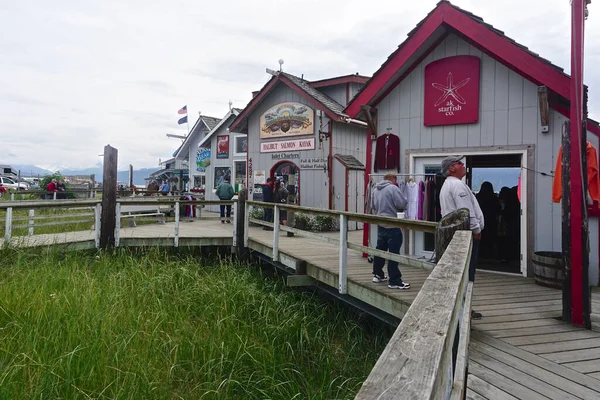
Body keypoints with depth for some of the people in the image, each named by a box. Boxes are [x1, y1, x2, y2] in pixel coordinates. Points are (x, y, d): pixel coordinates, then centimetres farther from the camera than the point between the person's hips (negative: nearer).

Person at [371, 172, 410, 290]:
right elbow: (403, 203, -15)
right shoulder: (393, 188, -13)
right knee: (394, 253, -4)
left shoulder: (376, 190, 10)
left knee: (380, 249, 17)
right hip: (392, 226, -8)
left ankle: (377, 274, 26)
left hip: (380, 224, 8)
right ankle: (394, 281, -1)